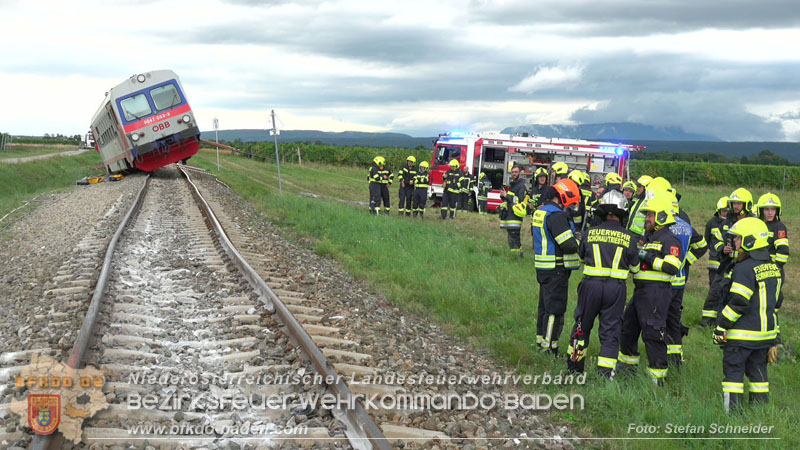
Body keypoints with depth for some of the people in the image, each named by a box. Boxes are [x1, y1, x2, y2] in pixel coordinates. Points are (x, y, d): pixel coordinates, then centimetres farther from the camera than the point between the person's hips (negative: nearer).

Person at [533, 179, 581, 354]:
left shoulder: (539, 212, 13)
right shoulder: (556, 215, -20)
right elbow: (568, 245, -24)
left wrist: (573, 235, 15)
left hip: (543, 268, 10)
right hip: (556, 269, -10)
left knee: (545, 305, 18)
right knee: (555, 309, -4)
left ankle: (541, 342, 27)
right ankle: (549, 348, -1)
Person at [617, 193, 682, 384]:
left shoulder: (669, 240, -9)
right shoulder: (649, 237, 21)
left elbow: (673, 267, -22)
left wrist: (649, 258, -20)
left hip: (657, 292, -10)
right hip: (641, 290, 10)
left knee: (653, 333, -8)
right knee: (627, 327, 17)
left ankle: (658, 376, -1)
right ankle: (629, 365, 33)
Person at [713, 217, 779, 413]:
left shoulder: (744, 269, -18)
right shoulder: (773, 268, 10)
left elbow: (737, 303, -21)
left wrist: (721, 326, -13)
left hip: (743, 334, -8)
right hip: (766, 332, 8)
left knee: (733, 370, 0)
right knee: (757, 370, 16)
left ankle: (732, 411, 0)